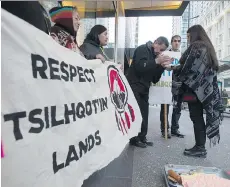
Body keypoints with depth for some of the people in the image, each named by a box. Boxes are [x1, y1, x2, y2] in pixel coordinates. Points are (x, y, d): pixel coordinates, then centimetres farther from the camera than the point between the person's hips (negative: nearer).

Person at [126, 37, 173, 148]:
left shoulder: (154, 55, 16)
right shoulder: (142, 49, -6)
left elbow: (154, 79, 11)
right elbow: (139, 67, -25)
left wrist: (162, 66, -1)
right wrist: (156, 61, -20)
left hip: (144, 89, 8)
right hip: (134, 87, -8)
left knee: (144, 115, 7)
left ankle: (142, 138, 17)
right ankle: (134, 139, 5)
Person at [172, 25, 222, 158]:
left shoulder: (196, 47, -9)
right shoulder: (207, 47, 19)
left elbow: (189, 68, -17)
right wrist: (175, 68, 18)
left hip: (195, 88, -9)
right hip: (205, 89, 9)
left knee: (196, 118, -3)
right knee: (199, 118, 11)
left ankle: (200, 148, 5)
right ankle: (200, 147, 17)